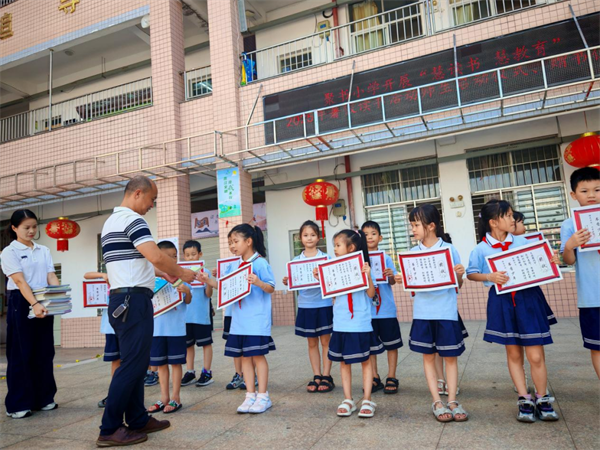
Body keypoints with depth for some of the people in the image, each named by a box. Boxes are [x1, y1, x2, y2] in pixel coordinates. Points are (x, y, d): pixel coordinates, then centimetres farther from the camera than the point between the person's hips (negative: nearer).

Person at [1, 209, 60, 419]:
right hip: (21, 304, -5)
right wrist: (34, 304, -28)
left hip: (44, 303, 5)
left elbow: (51, 277, 3)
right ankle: (18, 404, 11)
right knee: (21, 354, 0)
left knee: (44, 353, 9)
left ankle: (43, 398, 20)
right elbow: (20, 280, -16)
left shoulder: (44, 251, 11)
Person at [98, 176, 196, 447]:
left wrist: (165, 274, 20)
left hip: (120, 299, 10)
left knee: (134, 363, 15)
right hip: (133, 300, -10)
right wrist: (181, 273, -7)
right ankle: (110, 430, 5)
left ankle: (137, 420, 23)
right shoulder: (132, 220, -13)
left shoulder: (111, 222, 19)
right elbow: (156, 257, -23)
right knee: (132, 364, -4)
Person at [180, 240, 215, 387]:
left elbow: (209, 294, -8)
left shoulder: (204, 272, -5)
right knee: (188, 343, 13)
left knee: (206, 343, 5)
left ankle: (206, 372, 15)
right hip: (186, 314, 4)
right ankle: (190, 373, 25)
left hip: (201, 315, -4)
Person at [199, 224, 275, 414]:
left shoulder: (260, 263, -10)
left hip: (257, 319, -7)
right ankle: (250, 395, 20)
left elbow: (271, 288, -11)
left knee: (257, 355, -1)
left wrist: (258, 282, -29)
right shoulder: (236, 265, 12)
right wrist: (208, 280, 8)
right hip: (239, 320, 7)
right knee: (244, 356, 10)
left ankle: (263, 396, 11)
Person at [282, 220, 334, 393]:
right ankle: (316, 376, 20)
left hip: (323, 304, -2)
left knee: (325, 341, 5)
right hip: (305, 306, 2)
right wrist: (287, 282, -15)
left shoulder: (326, 258, -2)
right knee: (312, 343, 11)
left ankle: (326, 376, 15)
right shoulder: (296, 261, 4)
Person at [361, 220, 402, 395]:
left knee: (391, 344, 7)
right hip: (367, 309, 2)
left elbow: (392, 282, -2)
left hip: (386, 308, -1)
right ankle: (375, 378, 24)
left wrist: (391, 275, -22)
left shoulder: (385, 258, -1)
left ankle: (391, 378, 20)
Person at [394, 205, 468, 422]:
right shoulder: (413, 253, 3)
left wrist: (460, 274, -18)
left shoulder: (449, 249, -3)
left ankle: (452, 400, 19)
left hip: (446, 311, -2)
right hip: (423, 312, 3)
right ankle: (437, 402, 19)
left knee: (450, 356, 7)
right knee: (428, 355, 8)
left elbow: (457, 285, 3)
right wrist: (402, 280, -12)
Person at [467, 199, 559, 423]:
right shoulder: (481, 249, -4)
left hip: (528, 299, 1)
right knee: (513, 353, 11)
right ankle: (524, 400, 25)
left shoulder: (522, 241, 1)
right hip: (502, 302, 0)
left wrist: (551, 261, -10)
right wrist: (489, 276, -17)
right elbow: (471, 273, 0)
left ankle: (542, 399, 24)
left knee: (535, 355, 2)